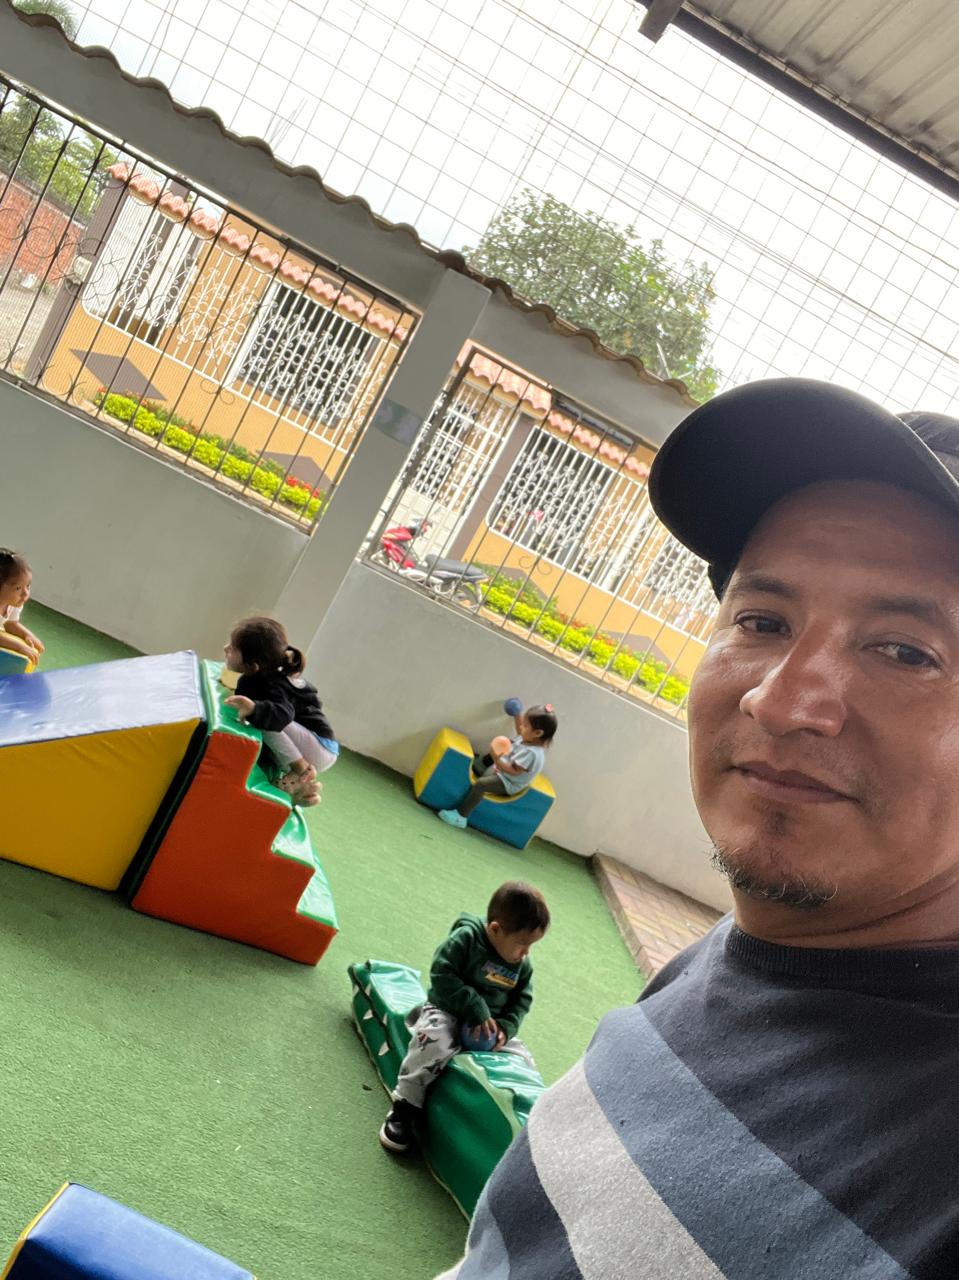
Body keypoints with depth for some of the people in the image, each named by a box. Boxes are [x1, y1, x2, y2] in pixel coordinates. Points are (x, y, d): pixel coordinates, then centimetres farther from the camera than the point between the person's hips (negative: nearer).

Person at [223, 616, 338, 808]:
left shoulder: (272, 685, -22)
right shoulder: (258, 678, 6)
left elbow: (283, 713, -41)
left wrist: (253, 709, -55)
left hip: (321, 749, -10)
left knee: (265, 720, -27)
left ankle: (302, 772, -11)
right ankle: (301, 786, 17)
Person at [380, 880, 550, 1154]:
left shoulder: (522, 963, -1)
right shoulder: (465, 937, -20)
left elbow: (523, 998, 7)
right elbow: (442, 975, -23)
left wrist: (506, 1026, -13)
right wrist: (475, 1010, -26)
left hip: (491, 1023, 6)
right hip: (448, 1010, -6)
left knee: (524, 1061, -6)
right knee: (434, 1041, -35)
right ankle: (405, 1108, -19)